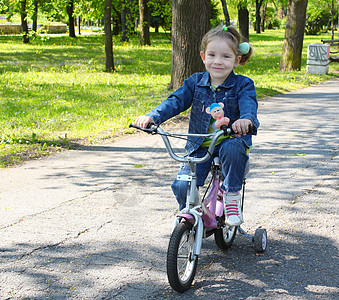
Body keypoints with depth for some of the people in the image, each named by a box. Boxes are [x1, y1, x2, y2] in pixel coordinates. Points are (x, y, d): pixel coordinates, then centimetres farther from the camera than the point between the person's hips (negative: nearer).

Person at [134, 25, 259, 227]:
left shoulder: (242, 84, -4)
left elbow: (248, 103, -24)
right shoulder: (196, 82, 4)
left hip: (230, 140, -2)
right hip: (199, 147, 2)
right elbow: (176, 101, -6)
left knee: (232, 149, -39)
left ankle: (232, 195, -14)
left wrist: (246, 119, -50)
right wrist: (153, 116, -26)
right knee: (182, 185, -16)